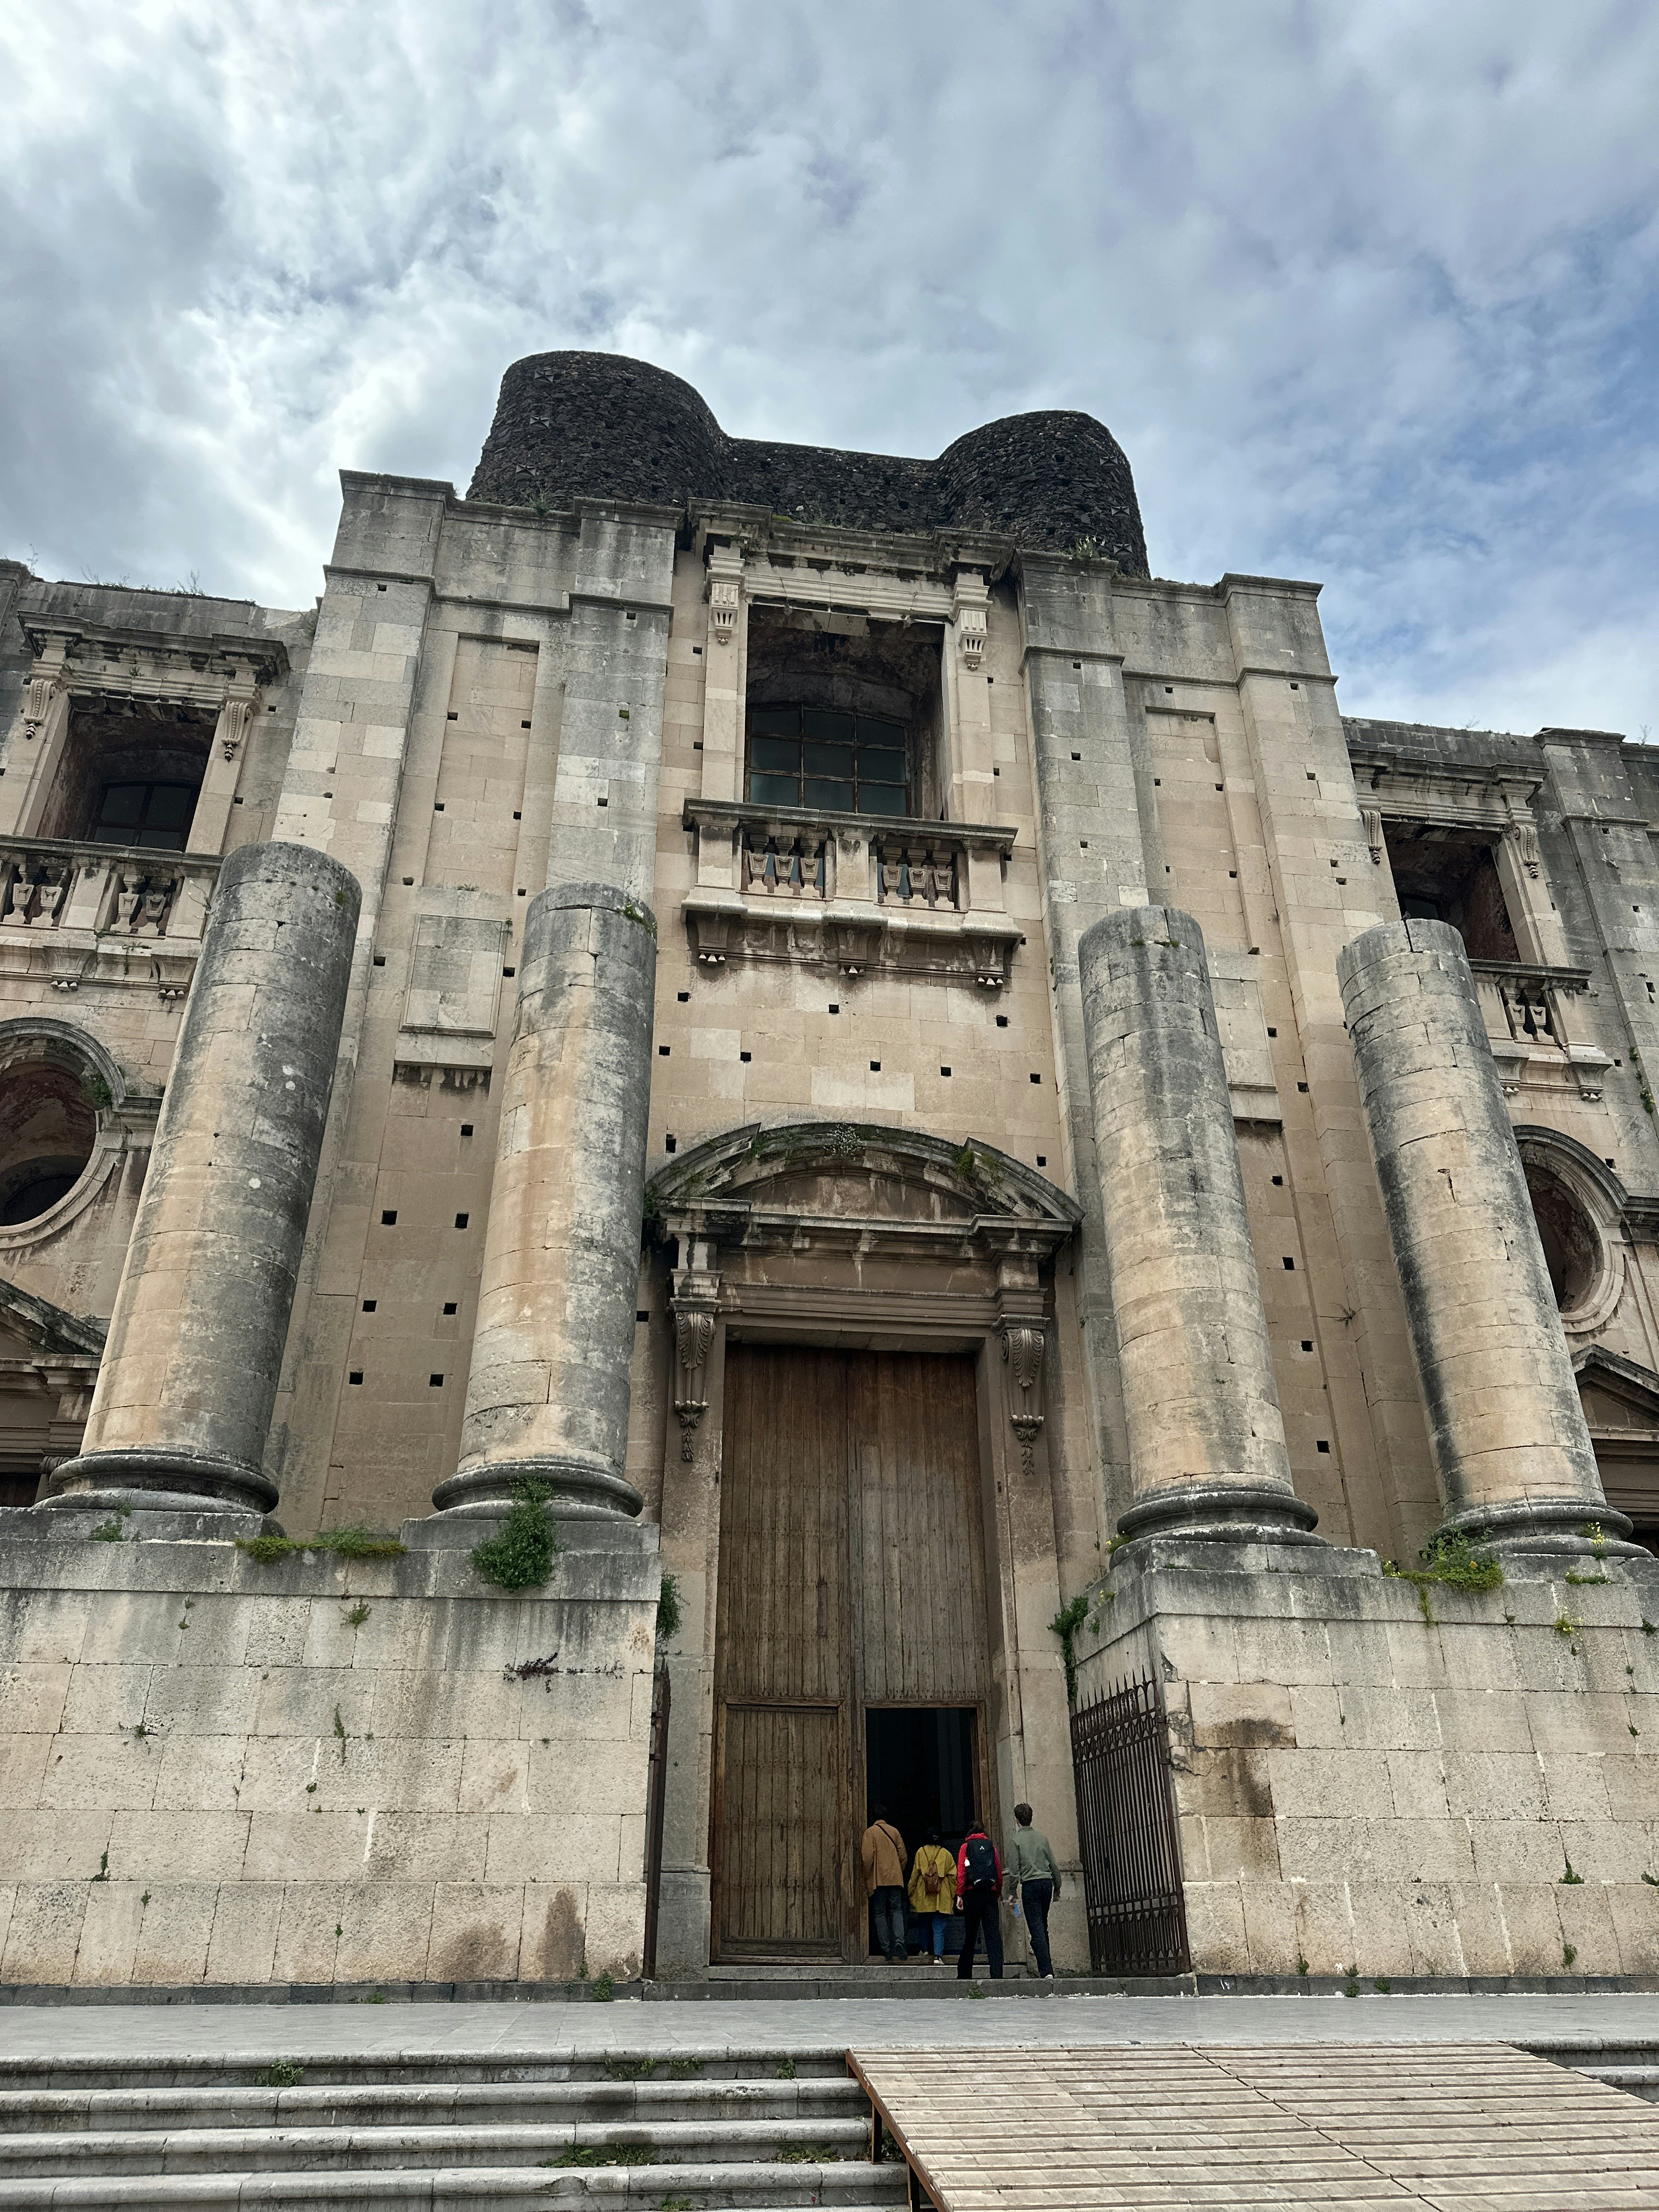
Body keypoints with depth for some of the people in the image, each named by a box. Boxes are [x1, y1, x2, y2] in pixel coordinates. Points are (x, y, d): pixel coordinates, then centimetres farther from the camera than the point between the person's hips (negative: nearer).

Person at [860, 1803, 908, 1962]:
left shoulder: (870, 1832, -3)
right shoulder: (894, 1831, 8)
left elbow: (867, 1856, -11)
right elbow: (903, 1855, 9)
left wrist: (866, 1877, 0)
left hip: (878, 1879, -3)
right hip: (895, 1878, 3)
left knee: (881, 1913, 6)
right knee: (897, 1910, 4)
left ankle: (886, 1948, 1)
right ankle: (899, 1941, -18)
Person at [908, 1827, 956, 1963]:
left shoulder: (921, 1853, 0)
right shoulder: (946, 1854, 0)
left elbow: (915, 1874, 3)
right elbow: (952, 1875, 2)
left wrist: (911, 1893, 11)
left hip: (924, 1897, 1)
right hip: (941, 1898, -1)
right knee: (939, 1928, -2)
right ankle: (938, 1955, -14)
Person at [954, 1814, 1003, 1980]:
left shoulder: (965, 1847, 4)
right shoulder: (992, 1846, 10)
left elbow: (961, 1873, -4)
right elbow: (1000, 1873, 6)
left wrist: (959, 1895, -3)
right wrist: (998, 1893, 11)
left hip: (972, 1893, -1)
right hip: (991, 1893, 1)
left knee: (970, 1935, 9)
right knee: (993, 1934, -1)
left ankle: (964, 1974, 16)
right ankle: (997, 1973, -10)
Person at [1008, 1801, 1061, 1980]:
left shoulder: (1017, 1839, -2)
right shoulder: (1042, 1837, 11)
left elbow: (1014, 1870, -6)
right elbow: (1054, 1865, 13)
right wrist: (1057, 1888, 23)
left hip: (1030, 1885, -5)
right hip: (1047, 1882, 5)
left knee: (1037, 1929, -6)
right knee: (1043, 1926, 20)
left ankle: (1047, 1971, -13)